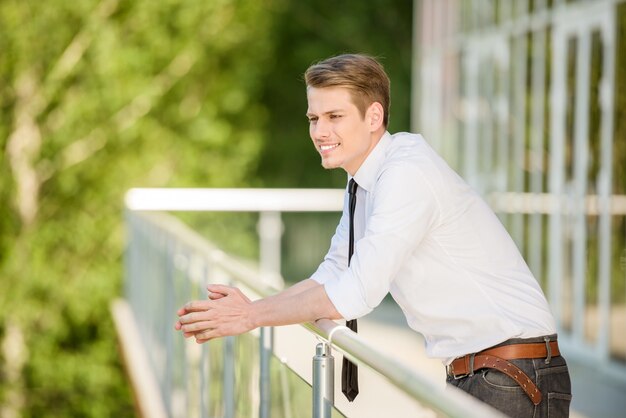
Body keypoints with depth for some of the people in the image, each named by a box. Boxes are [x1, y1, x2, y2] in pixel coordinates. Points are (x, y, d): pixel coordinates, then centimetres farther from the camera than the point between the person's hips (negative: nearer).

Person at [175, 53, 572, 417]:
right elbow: (333, 277, 15)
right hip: (467, 376, 9)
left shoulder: (407, 173, -19)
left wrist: (253, 316, -12)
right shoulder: (367, 178, 10)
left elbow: (356, 294, -22)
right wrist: (246, 309, 2)